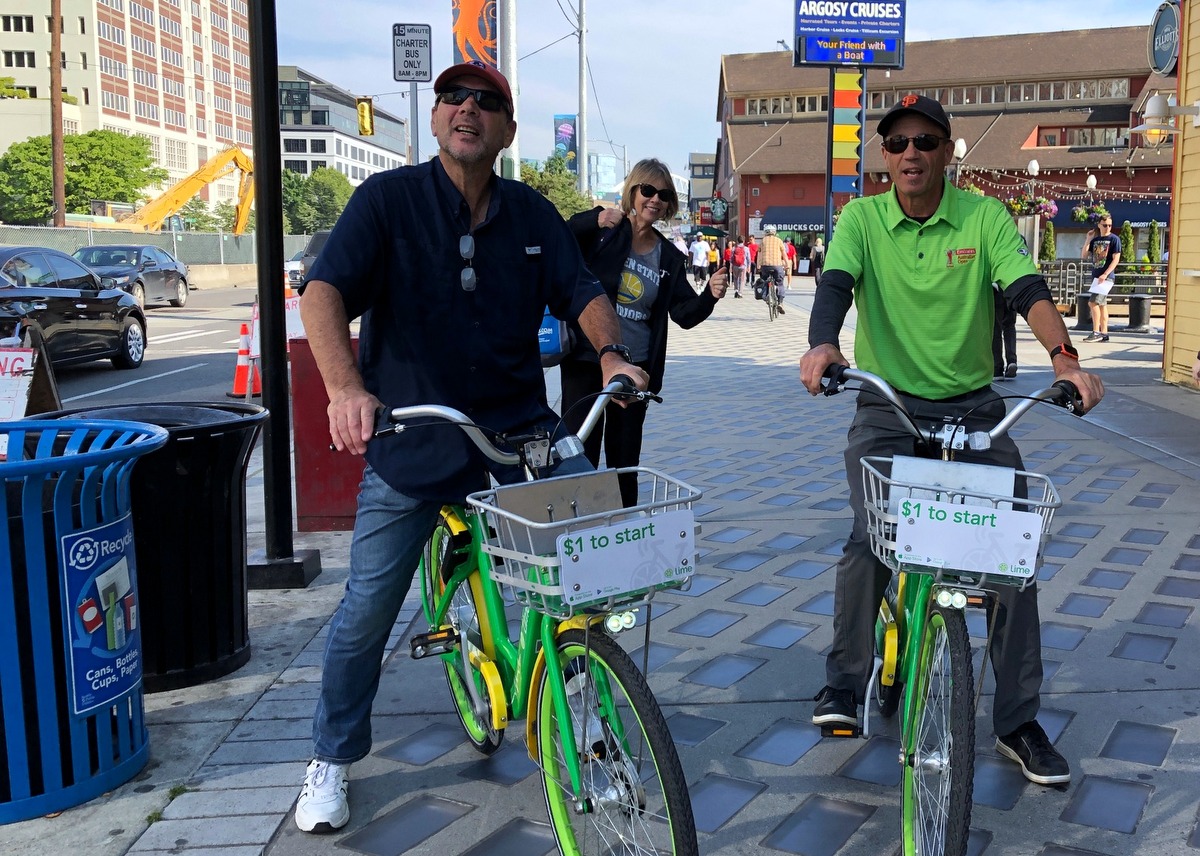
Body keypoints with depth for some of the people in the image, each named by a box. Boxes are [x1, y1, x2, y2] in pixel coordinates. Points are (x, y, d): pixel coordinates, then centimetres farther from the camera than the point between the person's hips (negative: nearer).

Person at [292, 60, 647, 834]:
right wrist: (345, 387, -37)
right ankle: (333, 760, 26)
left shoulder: (533, 214, 4)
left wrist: (612, 354, -19)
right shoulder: (388, 199, -8)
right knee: (368, 609, 2)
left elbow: (584, 293, 4)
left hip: (519, 428, 3)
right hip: (410, 441, -3)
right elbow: (323, 291, -19)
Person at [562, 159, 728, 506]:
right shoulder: (601, 230, -1)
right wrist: (593, 221, -26)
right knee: (579, 454, -1)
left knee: (625, 458, 13)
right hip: (586, 360, -3)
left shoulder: (669, 258, 9)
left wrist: (710, 295, -16)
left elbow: (685, 314, 4)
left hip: (636, 366, 4)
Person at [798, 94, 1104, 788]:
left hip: (975, 408, 1)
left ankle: (1019, 721, 6)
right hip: (888, 406, -1)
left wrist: (1064, 357, -34)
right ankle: (846, 681, 3)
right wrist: (823, 344, -40)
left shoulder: (984, 216, -1)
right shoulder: (862, 218, -1)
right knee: (870, 539, -20)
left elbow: (1027, 288, -15)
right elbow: (835, 283, -18)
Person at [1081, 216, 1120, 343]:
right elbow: (1084, 256, 10)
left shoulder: (1114, 239, -4)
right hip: (1096, 276, 7)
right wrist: (1088, 240, 0)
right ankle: (1104, 333, 12)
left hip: (1106, 277, -7)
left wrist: (1105, 274, -19)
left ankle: (1096, 332, -13)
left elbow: (1116, 259, -10)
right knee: (1101, 304, 9)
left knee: (1093, 302, -16)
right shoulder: (1095, 240, 14)